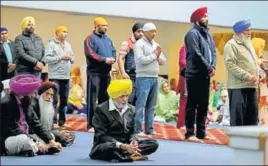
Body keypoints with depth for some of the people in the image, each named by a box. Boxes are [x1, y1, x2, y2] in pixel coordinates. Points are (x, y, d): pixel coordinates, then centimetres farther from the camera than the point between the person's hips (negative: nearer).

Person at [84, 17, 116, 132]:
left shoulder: (108, 39, 17)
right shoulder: (90, 39, -5)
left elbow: (113, 52, 15)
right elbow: (90, 54, -16)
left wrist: (113, 59, -7)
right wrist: (104, 60, -20)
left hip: (106, 73, 8)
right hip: (94, 73, -7)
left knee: (104, 98, 13)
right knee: (92, 99, -8)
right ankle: (91, 125, -6)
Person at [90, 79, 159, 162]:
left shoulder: (131, 109, 12)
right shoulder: (101, 109, -7)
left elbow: (132, 132, 12)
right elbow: (102, 136, -14)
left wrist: (134, 141, -15)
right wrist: (123, 146, -26)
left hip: (126, 145, 6)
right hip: (107, 145, -6)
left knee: (153, 143, -13)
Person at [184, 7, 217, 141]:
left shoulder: (208, 33, 15)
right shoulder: (192, 34, -10)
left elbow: (213, 51, 12)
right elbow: (196, 54, -17)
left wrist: (213, 66, -4)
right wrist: (208, 68, -12)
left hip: (206, 75, 8)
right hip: (195, 74, -8)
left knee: (204, 104, 10)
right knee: (192, 104, -5)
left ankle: (201, 132, 17)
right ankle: (190, 133, -3)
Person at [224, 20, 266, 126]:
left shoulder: (248, 45, 22)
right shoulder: (231, 45, -7)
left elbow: (254, 63, 29)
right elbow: (230, 65, -17)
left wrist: (261, 72, 8)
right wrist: (247, 76, -21)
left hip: (252, 86, 9)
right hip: (238, 87, -9)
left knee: (252, 116, 10)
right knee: (237, 117, -6)